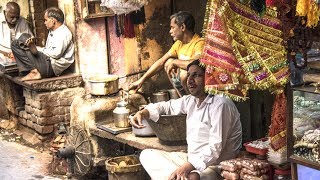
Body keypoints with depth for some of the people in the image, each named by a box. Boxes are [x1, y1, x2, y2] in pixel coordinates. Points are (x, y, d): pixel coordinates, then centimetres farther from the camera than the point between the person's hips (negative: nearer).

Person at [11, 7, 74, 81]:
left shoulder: (64, 34, -13)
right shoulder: (52, 32, 19)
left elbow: (56, 54, -21)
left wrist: (35, 49, -9)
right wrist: (34, 48, -3)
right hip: (47, 61, 11)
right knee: (15, 44, 5)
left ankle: (35, 71, -13)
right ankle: (34, 70, -10)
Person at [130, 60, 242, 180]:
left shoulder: (221, 104, -17)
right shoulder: (191, 100, 9)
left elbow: (216, 147, -23)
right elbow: (168, 106, 24)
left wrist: (187, 167, -32)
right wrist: (142, 113, 4)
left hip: (213, 168, -9)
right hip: (192, 160, 9)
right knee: (147, 155, 4)